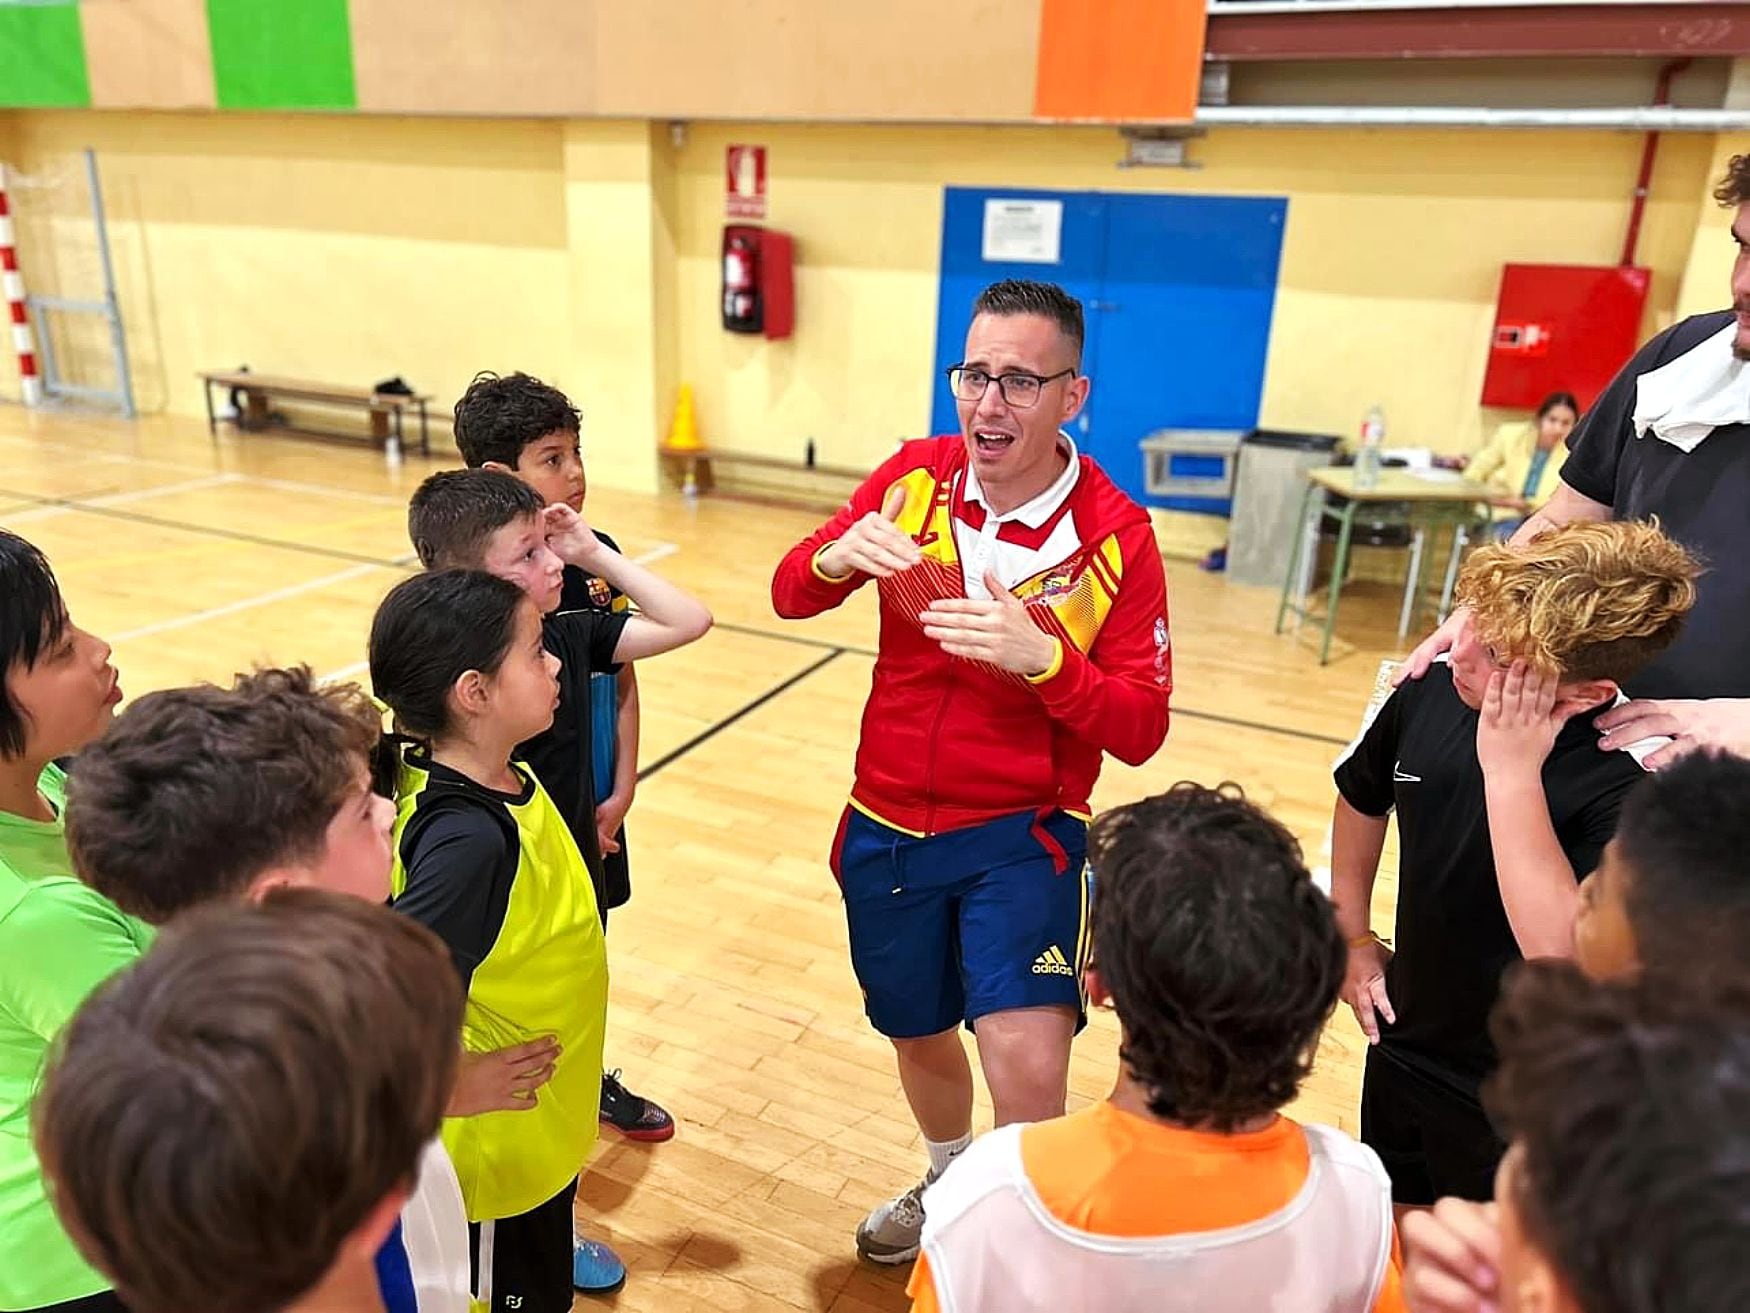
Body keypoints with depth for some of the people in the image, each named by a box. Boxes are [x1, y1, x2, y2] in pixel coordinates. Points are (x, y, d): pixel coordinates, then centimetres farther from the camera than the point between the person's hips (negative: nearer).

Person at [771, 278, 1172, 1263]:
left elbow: (1141, 730, -14)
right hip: (886, 825, 4)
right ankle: (951, 1185, 55)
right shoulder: (913, 476, -6)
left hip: (1022, 834, -3)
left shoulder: (1116, 536, -14)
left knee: (1027, 1062, -20)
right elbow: (791, 595, 1)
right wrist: (837, 559, -22)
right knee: (916, 1032, 22)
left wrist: (1042, 657, -32)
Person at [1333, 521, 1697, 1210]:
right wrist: (1352, 936, 9)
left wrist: (1512, 771, -37)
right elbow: (1361, 798, 7)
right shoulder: (1431, 689, -13)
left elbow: (1562, 951, -39)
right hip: (1403, 1042, 5)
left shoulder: (1634, 777, -28)